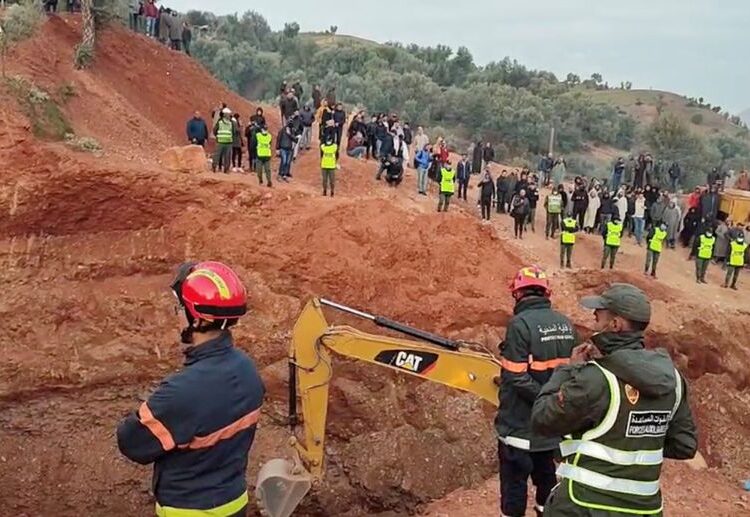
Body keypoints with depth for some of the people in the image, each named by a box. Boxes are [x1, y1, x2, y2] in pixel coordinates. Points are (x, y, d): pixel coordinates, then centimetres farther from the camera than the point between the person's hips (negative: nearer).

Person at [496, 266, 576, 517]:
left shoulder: (520, 324, -19)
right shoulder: (566, 324, 2)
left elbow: (517, 378, -22)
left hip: (521, 425, -6)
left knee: (514, 484, 6)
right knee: (547, 478, 22)